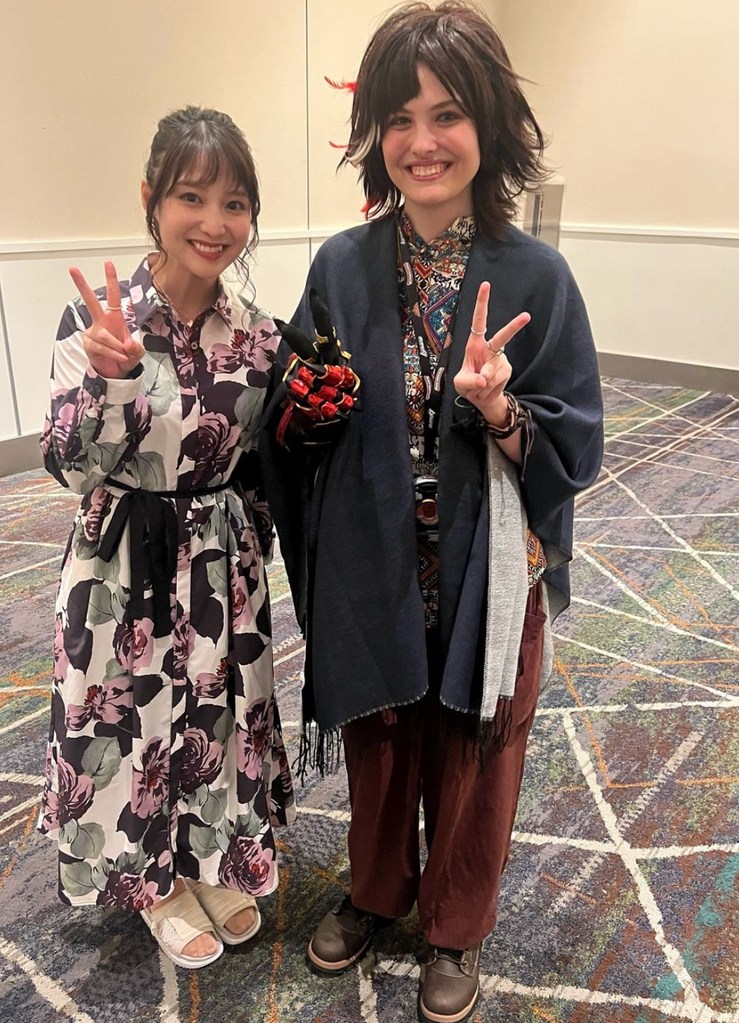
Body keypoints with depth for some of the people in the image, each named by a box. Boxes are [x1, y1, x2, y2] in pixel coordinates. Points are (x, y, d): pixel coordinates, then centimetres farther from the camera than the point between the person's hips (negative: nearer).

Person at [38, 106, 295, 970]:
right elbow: (73, 466, -16)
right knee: (135, 719, 14)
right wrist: (112, 377, -31)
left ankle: (216, 863, 47)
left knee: (221, 714, 19)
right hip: (127, 568, -3)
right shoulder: (97, 321, -15)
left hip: (223, 565, 4)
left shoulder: (256, 333, -2)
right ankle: (159, 881, 42)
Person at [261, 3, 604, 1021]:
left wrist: (496, 411, -26)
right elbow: (300, 432, 6)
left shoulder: (534, 276, -10)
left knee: (471, 754, 16)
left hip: (485, 576, -2)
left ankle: (456, 928, 44)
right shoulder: (342, 266, -3)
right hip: (370, 571, 2)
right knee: (379, 742, 21)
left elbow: (574, 447, -8)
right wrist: (306, 411, -16)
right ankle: (377, 889, 50)